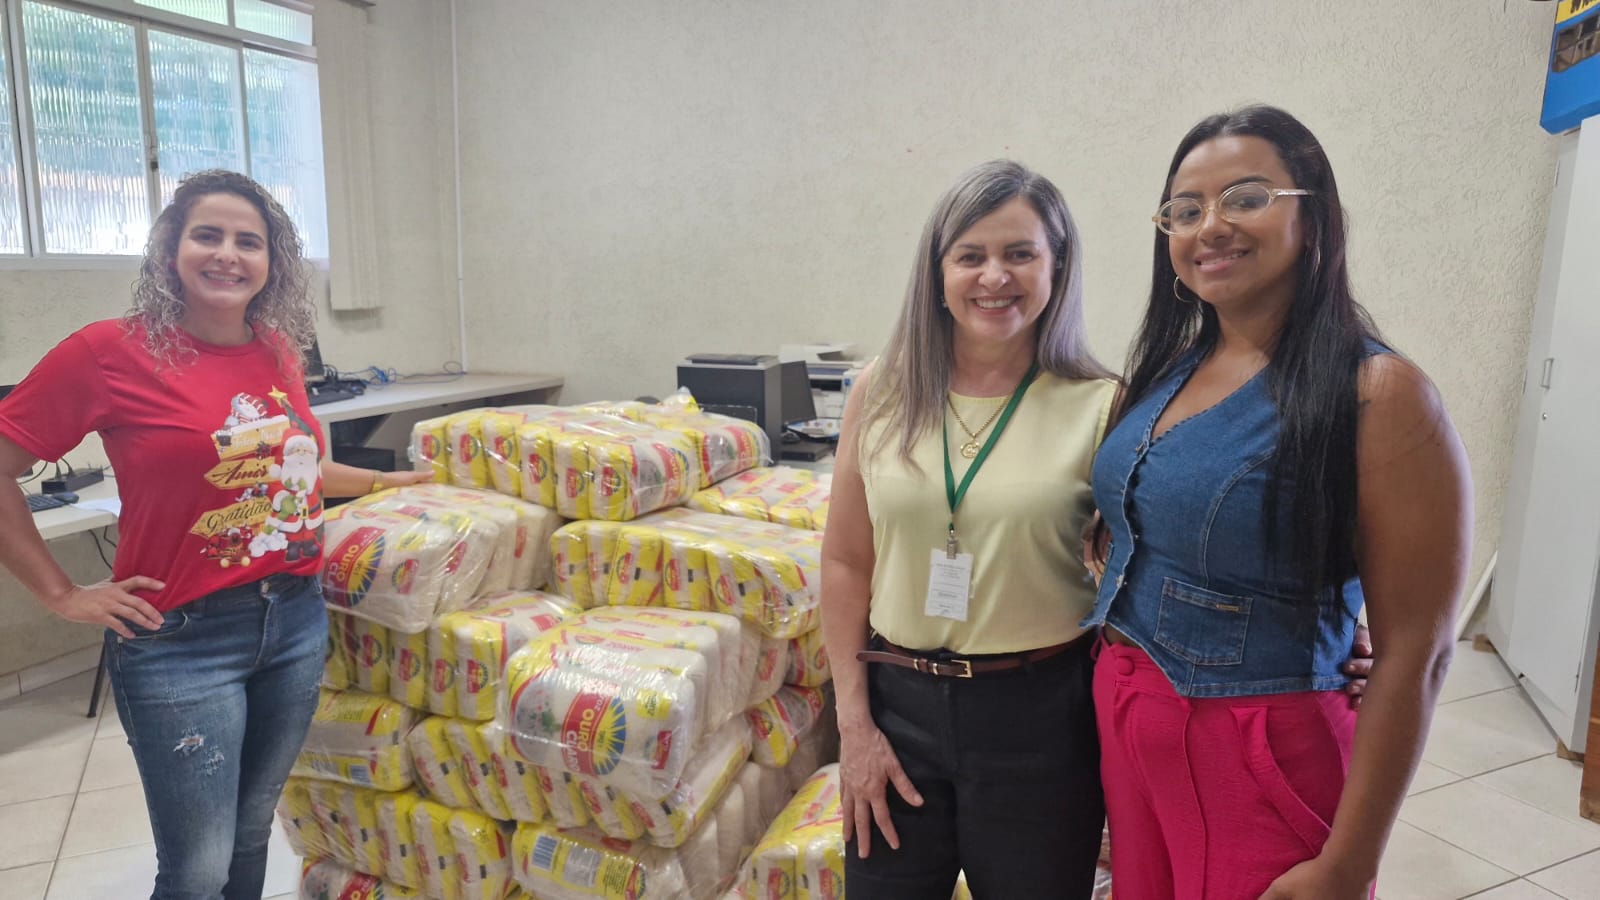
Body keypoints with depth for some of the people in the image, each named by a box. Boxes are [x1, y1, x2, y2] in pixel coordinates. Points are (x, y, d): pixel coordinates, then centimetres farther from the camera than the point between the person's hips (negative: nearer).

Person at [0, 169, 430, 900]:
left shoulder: (278, 351, 5)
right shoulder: (112, 351, -11)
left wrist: (385, 480, 30)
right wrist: (63, 596, -6)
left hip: (296, 622, 5)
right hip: (182, 641, -5)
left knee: (251, 833, 19)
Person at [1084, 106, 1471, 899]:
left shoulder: (1377, 394, -16)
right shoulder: (1167, 370, 2)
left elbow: (1413, 653, -16)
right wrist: (1114, 700, 8)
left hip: (1267, 763, -6)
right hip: (1124, 736, 6)